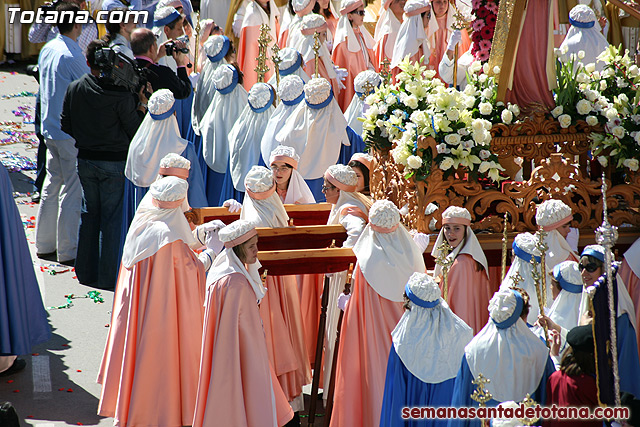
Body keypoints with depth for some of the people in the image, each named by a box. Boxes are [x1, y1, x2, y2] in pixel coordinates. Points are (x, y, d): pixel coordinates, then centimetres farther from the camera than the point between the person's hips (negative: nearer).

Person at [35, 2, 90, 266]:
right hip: (71, 132, -9)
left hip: (49, 128, 9)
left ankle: (44, 244, 22)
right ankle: (68, 251, 2)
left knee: (52, 186, 15)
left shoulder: (47, 51, 8)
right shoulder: (72, 56, -19)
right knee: (73, 190, -2)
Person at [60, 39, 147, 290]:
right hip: (114, 163, -5)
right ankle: (108, 277, 7)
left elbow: (65, 126, 6)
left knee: (88, 214, 15)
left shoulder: (74, 89, -2)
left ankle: (86, 273, 21)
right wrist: (142, 105, 1)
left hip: (85, 161, 5)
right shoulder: (121, 96, -18)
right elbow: (135, 131, -10)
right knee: (112, 218, 3)